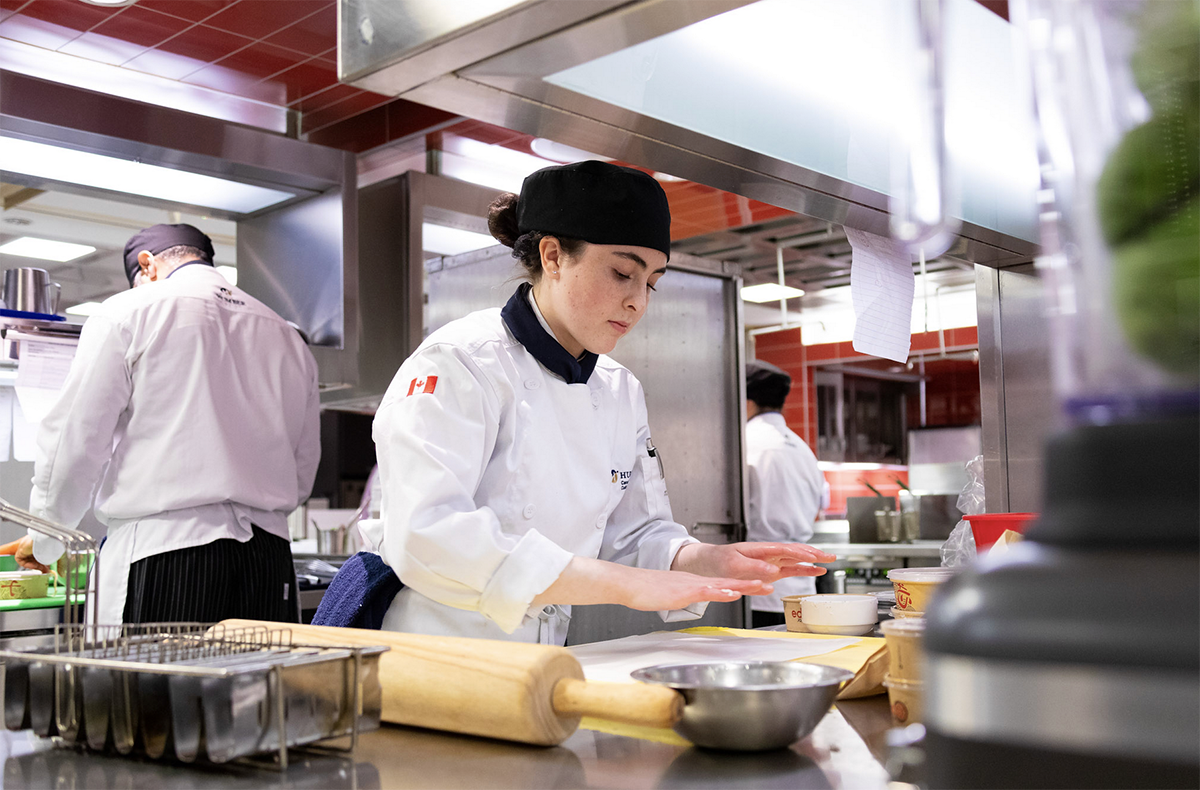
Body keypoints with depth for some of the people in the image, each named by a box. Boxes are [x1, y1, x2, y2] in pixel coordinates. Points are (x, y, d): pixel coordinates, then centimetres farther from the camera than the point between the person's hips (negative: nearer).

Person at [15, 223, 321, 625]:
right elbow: (302, 473, 18)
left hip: (163, 552, -5)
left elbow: (75, 442, 1)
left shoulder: (128, 313, 2)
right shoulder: (286, 337, 16)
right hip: (269, 558, 5)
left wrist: (43, 542, 16)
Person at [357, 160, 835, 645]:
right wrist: (623, 583, -27)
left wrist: (711, 562, -9)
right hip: (425, 654, -5)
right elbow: (425, 535, -24)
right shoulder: (459, 362, -11)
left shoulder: (621, 392, 11)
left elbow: (633, 536, 14)